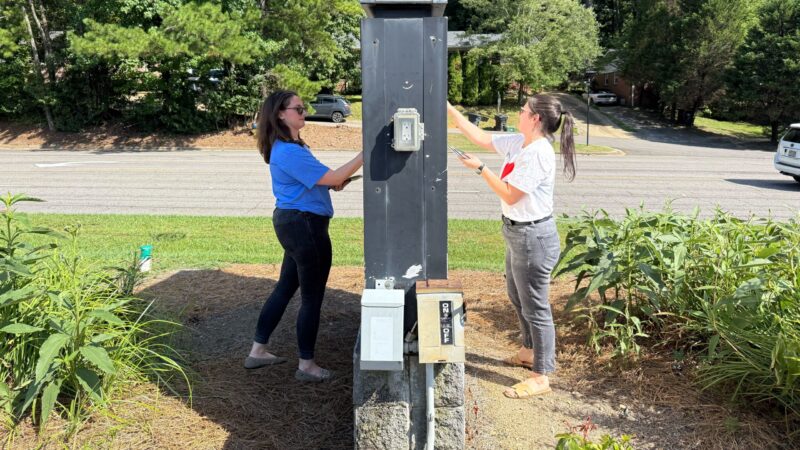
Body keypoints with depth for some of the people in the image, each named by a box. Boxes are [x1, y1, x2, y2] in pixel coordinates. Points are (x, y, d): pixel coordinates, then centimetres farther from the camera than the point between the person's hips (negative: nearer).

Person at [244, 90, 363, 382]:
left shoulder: (291, 147, 14)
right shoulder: (289, 152, -20)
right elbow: (332, 178, -21)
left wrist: (332, 183, 6)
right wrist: (363, 156, -18)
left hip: (292, 223, 11)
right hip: (305, 226, -11)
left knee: (285, 287, 18)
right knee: (312, 297, 1)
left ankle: (258, 351, 28)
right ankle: (306, 366, 14)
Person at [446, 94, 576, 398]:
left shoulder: (538, 153, -23)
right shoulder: (518, 143, 4)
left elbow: (510, 195, -22)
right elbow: (481, 138, 13)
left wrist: (480, 168, -15)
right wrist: (450, 110, 11)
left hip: (533, 236, -10)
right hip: (517, 233, 10)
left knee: (535, 306, 1)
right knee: (517, 297, 25)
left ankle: (541, 377, 15)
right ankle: (531, 351, 46)